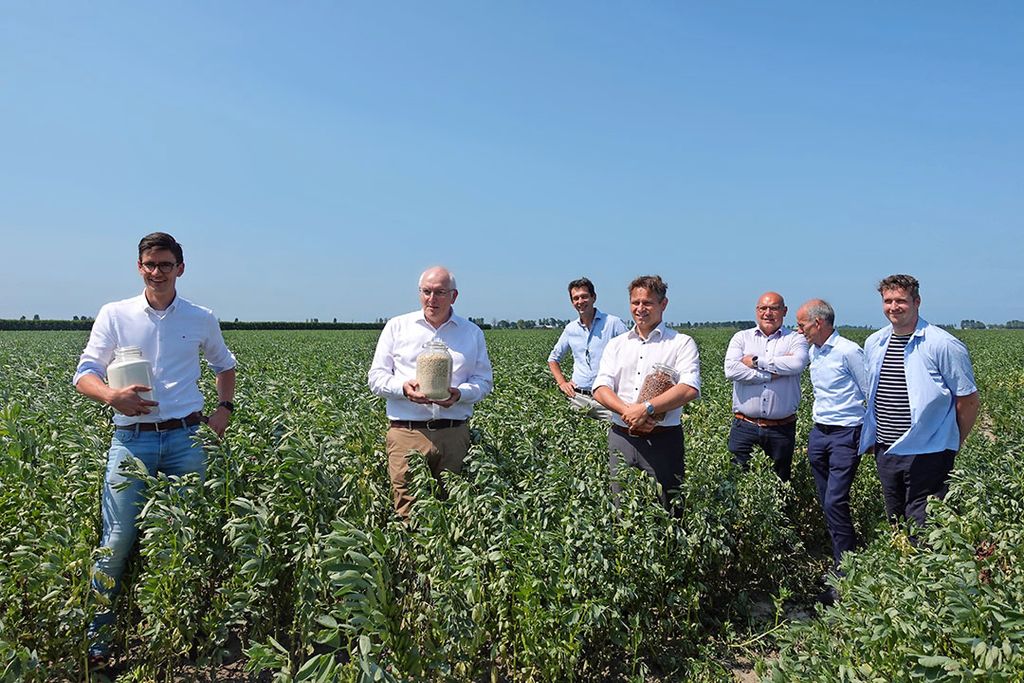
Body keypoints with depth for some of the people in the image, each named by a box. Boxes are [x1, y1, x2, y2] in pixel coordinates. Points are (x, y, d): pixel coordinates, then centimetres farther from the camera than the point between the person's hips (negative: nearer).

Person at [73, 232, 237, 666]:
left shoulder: (202, 320, 8)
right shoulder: (115, 315, 4)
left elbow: (224, 365, 24)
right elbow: (84, 374, 2)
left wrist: (224, 408, 8)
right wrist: (112, 396, -20)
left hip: (186, 438, 1)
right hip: (132, 438, -1)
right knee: (118, 538, -5)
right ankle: (95, 635, 13)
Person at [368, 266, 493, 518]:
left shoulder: (473, 333, 13)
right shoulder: (397, 327, 10)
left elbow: (484, 381, 13)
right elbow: (376, 378, 8)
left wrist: (460, 394, -9)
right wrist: (404, 388, -13)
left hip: (454, 434, 1)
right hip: (406, 433, -1)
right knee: (408, 512, -4)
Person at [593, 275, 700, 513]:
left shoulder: (681, 343, 2)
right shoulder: (616, 345, 14)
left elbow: (690, 389, -13)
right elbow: (601, 388, 2)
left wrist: (646, 408, -21)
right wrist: (627, 411, -16)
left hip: (663, 440, -3)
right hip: (621, 438, 4)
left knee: (666, 511, 2)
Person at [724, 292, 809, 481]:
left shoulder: (795, 339, 6)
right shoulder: (741, 337, 8)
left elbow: (797, 363, -18)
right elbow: (731, 370, -10)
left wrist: (757, 361, -13)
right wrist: (772, 374, -12)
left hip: (781, 428, 0)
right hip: (745, 426, 0)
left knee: (780, 482, 11)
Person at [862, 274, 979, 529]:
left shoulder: (943, 345, -10)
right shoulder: (873, 344, 7)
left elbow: (968, 399, -5)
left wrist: (953, 443, 0)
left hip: (926, 454, -6)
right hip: (885, 452, 6)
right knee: (895, 524, 18)